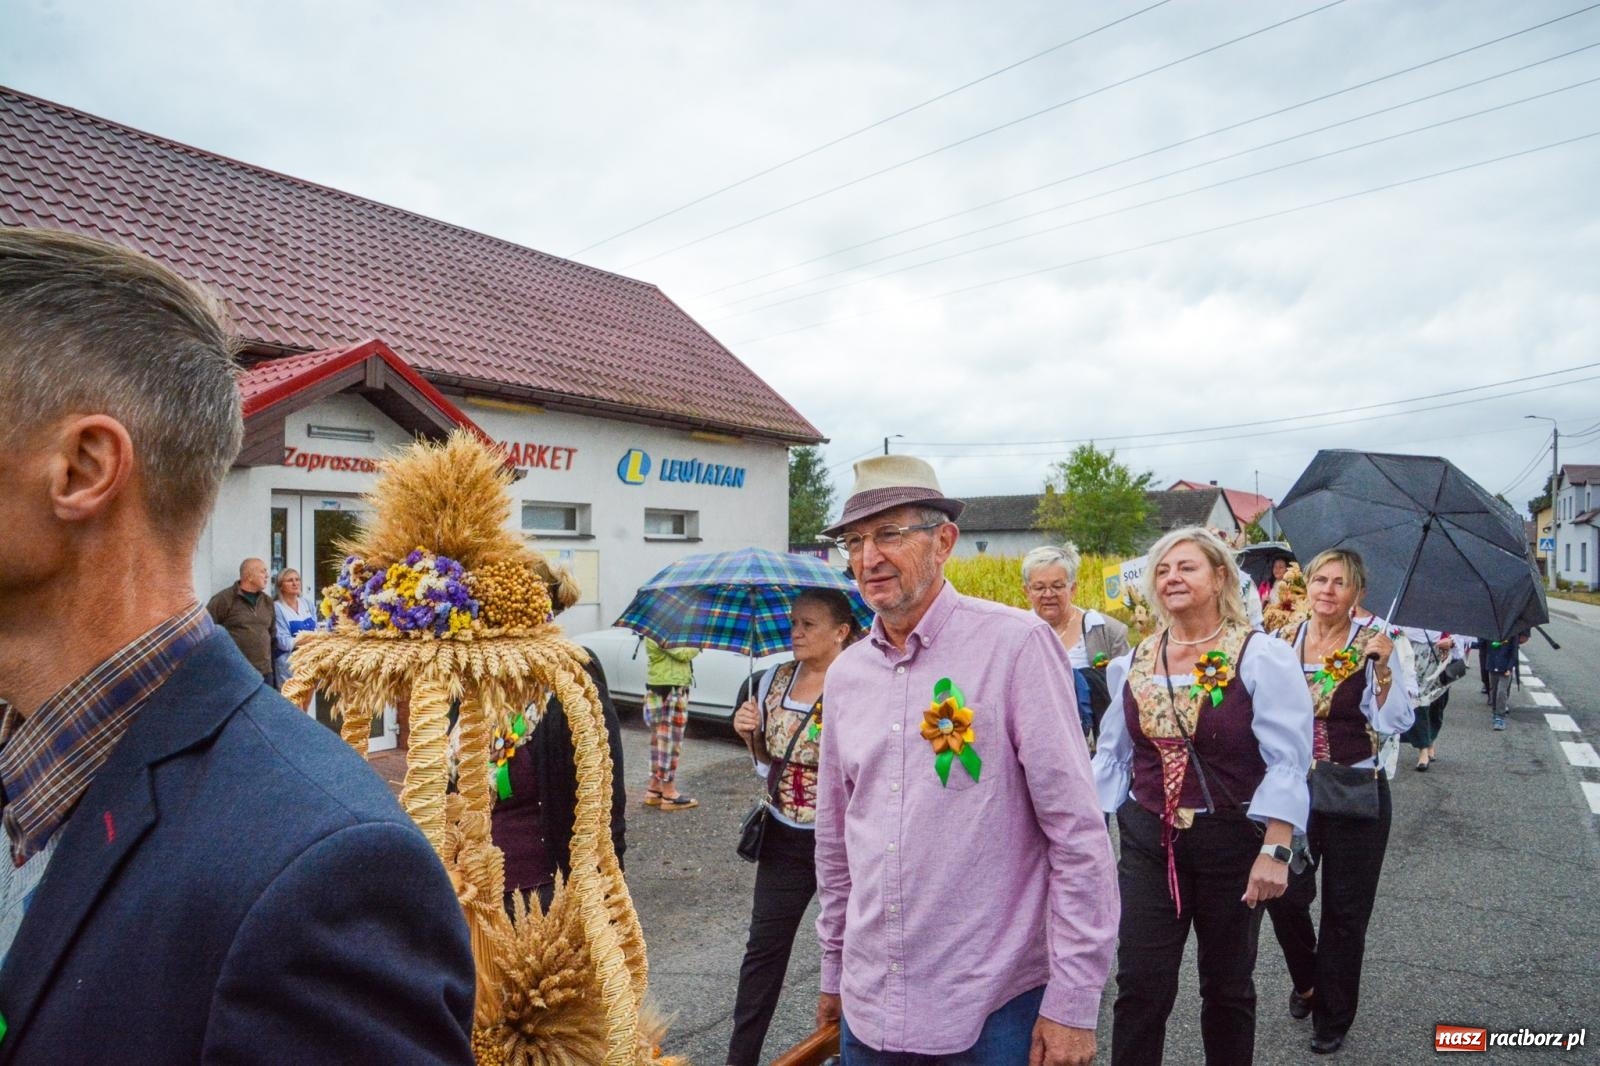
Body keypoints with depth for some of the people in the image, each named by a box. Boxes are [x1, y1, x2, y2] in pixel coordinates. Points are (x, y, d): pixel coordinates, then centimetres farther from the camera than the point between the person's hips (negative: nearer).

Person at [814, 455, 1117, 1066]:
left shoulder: (1016, 644, -14)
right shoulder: (844, 674, 3)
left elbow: (1078, 833, -13)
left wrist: (1074, 1000, -12)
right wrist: (833, 971, 16)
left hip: (993, 1011, -5)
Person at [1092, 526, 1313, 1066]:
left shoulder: (1261, 656, -9)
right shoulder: (1131, 663, 3)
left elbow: (1286, 762, -13)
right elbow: (1112, 757, 9)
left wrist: (1275, 851, -19)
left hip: (1232, 843, -2)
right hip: (1148, 842, 3)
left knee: (1227, 987, 16)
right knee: (1139, 987, 3)